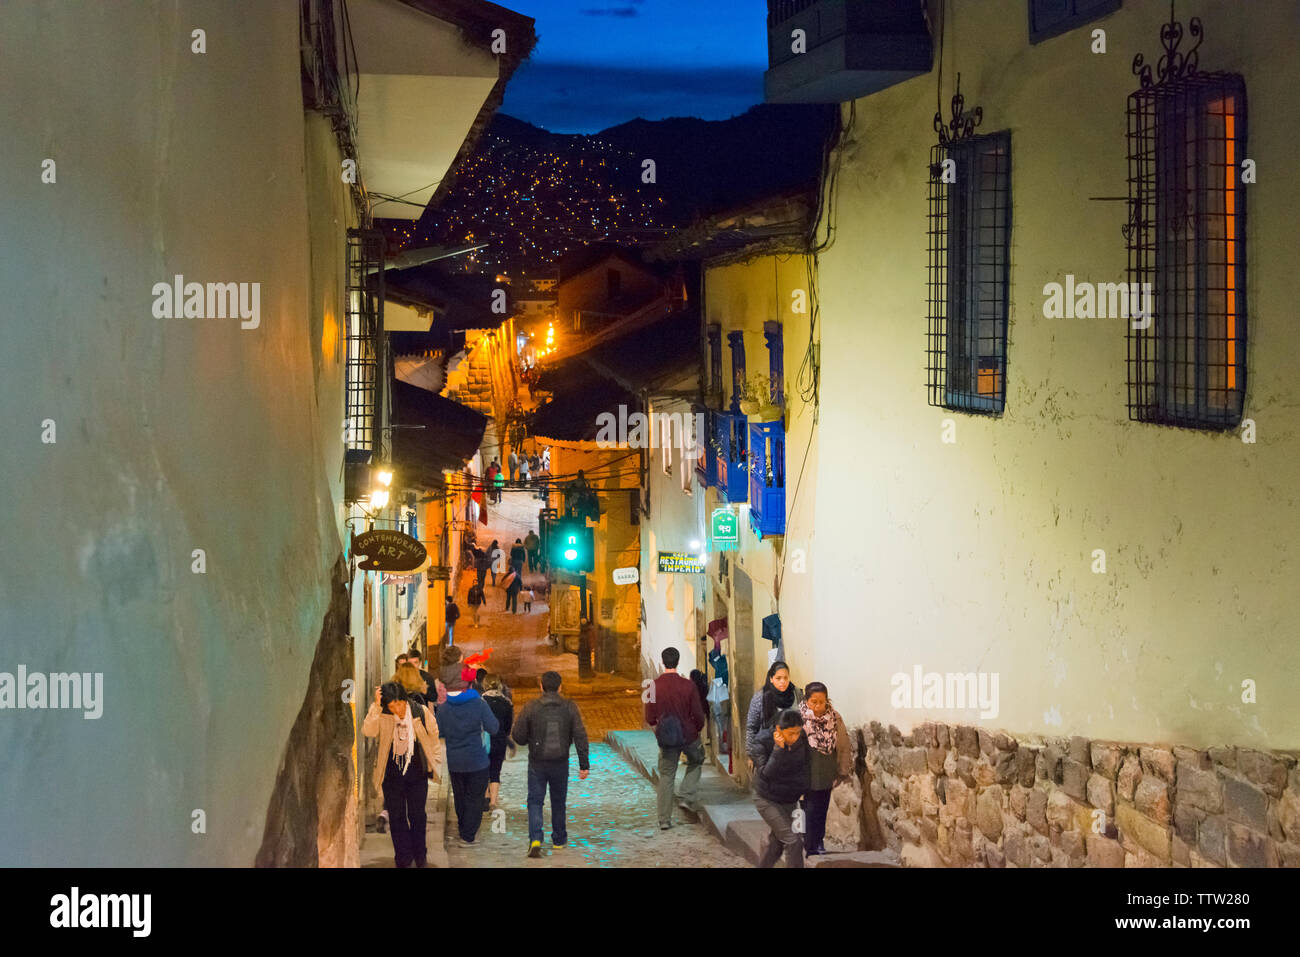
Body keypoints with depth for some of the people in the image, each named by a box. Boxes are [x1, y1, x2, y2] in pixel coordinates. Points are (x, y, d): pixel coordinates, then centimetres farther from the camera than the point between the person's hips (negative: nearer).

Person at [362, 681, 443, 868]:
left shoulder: (421, 713, -7)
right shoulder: (382, 716, -9)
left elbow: (434, 736, 8)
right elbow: (368, 731, -27)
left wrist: (435, 761, 9)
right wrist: (376, 707, -32)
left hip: (417, 773, 0)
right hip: (391, 774, 0)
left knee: (417, 815, 5)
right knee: (396, 817, 5)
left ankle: (420, 856, 21)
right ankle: (403, 858, 17)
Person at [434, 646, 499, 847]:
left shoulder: (443, 708, -7)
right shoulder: (479, 704, -14)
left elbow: (438, 732, -1)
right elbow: (493, 728, -10)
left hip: (454, 762, 3)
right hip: (477, 760, -3)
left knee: (460, 797, 20)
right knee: (475, 798, 7)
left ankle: (464, 829, 33)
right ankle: (468, 835, 7)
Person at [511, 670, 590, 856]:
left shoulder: (531, 707, -9)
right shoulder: (569, 707, -6)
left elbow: (518, 736, -7)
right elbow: (580, 736, -8)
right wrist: (584, 765, -4)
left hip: (537, 764, -1)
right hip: (560, 764, 1)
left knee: (535, 801, 5)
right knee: (559, 802, 18)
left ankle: (535, 839, -14)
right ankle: (559, 839, 30)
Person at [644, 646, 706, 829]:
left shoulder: (654, 686, -9)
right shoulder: (687, 685, -14)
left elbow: (650, 718, -4)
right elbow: (698, 714, -9)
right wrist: (697, 729, 12)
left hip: (665, 738, 1)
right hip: (688, 735, -1)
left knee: (666, 777, 10)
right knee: (696, 761, 28)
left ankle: (664, 819, 8)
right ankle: (688, 796, 14)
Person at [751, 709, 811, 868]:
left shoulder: (801, 742, -8)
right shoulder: (763, 743, -22)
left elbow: (806, 768, 6)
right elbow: (766, 773, -29)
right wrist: (779, 749, -34)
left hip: (789, 801, 6)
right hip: (767, 800, -6)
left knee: (775, 842, 19)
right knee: (793, 842, -14)